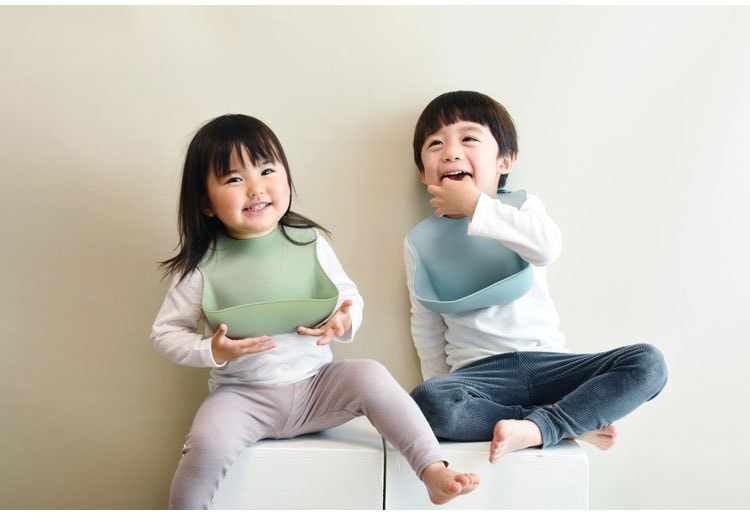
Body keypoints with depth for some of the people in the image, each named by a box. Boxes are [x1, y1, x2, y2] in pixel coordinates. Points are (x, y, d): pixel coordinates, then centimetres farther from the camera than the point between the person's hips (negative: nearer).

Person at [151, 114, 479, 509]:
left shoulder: (310, 242, -1)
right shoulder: (201, 266, -6)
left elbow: (350, 297, 9)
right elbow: (165, 332, 1)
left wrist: (344, 322, -15)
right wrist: (212, 351, -17)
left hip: (316, 383, 2)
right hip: (242, 393, -2)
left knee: (370, 376, -22)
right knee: (209, 442, -28)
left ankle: (435, 471, -17)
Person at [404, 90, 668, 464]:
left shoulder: (522, 206, 5)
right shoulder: (421, 241, 7)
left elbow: (548, 246, -19)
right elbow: (426, 325, 12)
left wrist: (476, 206, -16)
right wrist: (440, 389, 6)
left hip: (547, 361, 1)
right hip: (479, 371, 0)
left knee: (648, 362, -19)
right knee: (426, 403, -34)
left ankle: (535, 428, -29)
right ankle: (575, 424, -21)